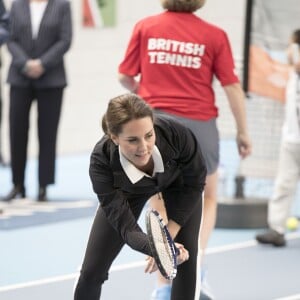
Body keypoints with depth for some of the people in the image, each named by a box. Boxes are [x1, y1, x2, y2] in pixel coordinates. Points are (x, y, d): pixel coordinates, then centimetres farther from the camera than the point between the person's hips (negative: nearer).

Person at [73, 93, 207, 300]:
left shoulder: (176, 135, -42)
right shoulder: (102, 161, -42)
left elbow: (195, 182, -20)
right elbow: (125, 226, -38)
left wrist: (169, 235, -24)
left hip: (177, 181, 0)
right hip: (128, 191, 0)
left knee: (186, 259, -10)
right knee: (92, 269, -3)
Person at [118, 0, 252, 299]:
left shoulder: (145, 27, -1)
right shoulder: (214, 35, -5)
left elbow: (125, 76, 5)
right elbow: (232, 87, -3)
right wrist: (243, 132, 7)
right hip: (199, 125, -1)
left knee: (161, 207, 12)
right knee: (207, 199, 21)